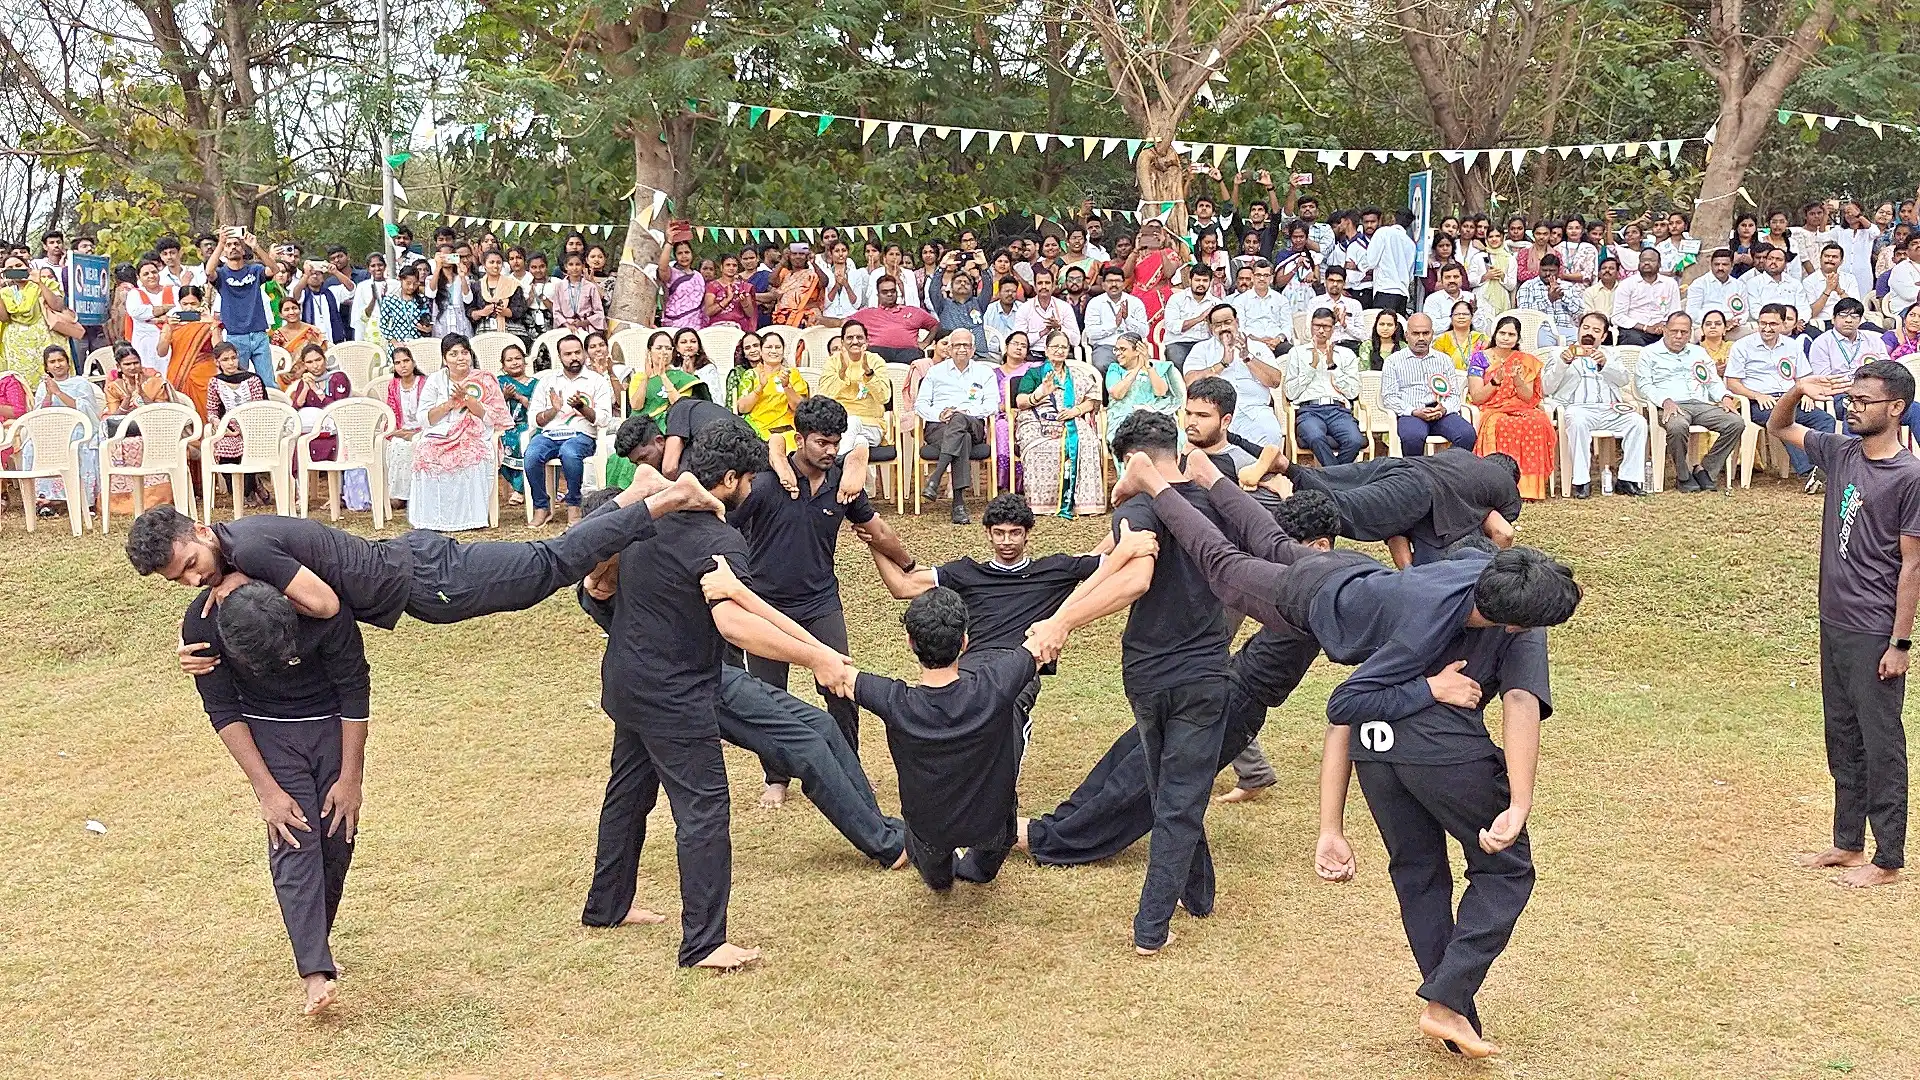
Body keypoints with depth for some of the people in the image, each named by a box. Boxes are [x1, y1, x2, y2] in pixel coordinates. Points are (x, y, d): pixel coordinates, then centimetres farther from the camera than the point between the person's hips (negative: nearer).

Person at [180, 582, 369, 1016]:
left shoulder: (323, 612, -33)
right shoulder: (201, 626, -28)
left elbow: (356, 691, -18)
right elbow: (224, 711, -15)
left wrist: (350, 779, -14)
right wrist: (266, 789, -18)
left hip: (334, 723, 0)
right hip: (269, 729, 0)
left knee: (337, 841, -1)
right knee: (294, 841, -15)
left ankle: (315, 945, 21)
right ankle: (317, 973, -21)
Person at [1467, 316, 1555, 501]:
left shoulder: (1526, 361, 13)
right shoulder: (1479, 359, 7)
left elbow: (1528, 398, 5)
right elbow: (1476, 398, -1)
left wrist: (1517, 379, -14)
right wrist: (1496, 381, -15)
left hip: (1521, 410, 2)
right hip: (1491, 412, -2)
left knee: (1539, 422, -33)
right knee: (1503, 425, -39)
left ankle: (1531, 484, -30)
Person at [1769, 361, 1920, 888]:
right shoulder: (1840, 453, 4)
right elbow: (1778, 429, 19)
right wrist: (1798, 393, -3)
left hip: (1875, 634, -7)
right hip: (1835, 623, 7)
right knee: (1842, 739, 16)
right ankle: (1848, 844, 28)